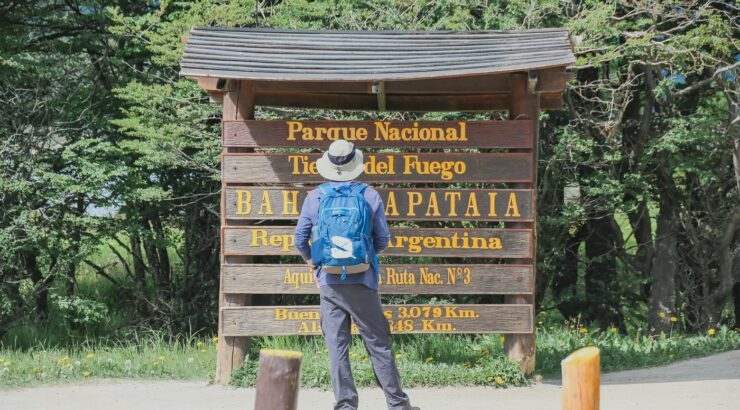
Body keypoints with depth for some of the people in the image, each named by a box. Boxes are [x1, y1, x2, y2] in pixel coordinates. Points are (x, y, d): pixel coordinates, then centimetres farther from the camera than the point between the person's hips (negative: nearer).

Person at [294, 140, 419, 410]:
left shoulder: (315, 198, 0)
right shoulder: (370, 196, -3)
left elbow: (301, 239, 4)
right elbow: (383, 240, 1)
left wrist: (313, 264, 21)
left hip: (329, 282, 1)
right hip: (362, 280, -1)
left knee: (337, 346, 5)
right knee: (378, 343, 5)